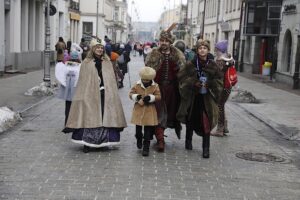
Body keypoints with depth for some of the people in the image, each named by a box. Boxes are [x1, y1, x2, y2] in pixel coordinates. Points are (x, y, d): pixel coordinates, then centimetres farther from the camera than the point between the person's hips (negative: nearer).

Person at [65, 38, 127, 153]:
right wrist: (84, 95, -8)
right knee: (90, 117, -2)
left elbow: (112, 80, 9)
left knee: (104, 117, 3)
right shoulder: (86, 63, 4)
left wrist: (111, 95, 0)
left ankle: (102, 141, 14)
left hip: (105, 95, 2)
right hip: (90, 95, -2)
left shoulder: (107, 63, 11)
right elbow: (83, 81, 1)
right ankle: (87, 143, 4)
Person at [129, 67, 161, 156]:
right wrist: (136, 97, -19)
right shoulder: (137, 85, 0)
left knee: (148, 130, 1)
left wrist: (150, 97, -23)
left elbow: (158, 96, -6)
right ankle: (139, 139, 43)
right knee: (138, 128, 12)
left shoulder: (155, 86, -3)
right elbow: (131, 93, 1)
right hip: (139, 109, 2)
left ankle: (146, 148, 8)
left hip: (150, 111, -1)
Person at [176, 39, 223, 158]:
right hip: (192, 97, 0)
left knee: (206, 122, -6)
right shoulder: (190, 64, -3)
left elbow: (219, 80, 5)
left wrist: (209, 84, -13)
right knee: (191, 120, 14)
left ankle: (206, 148, 1)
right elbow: (181, 77, -4)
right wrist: (193, 83, -17)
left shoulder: (213, 66, 0)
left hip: (207, 98, 0)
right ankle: (188, 141, 37)